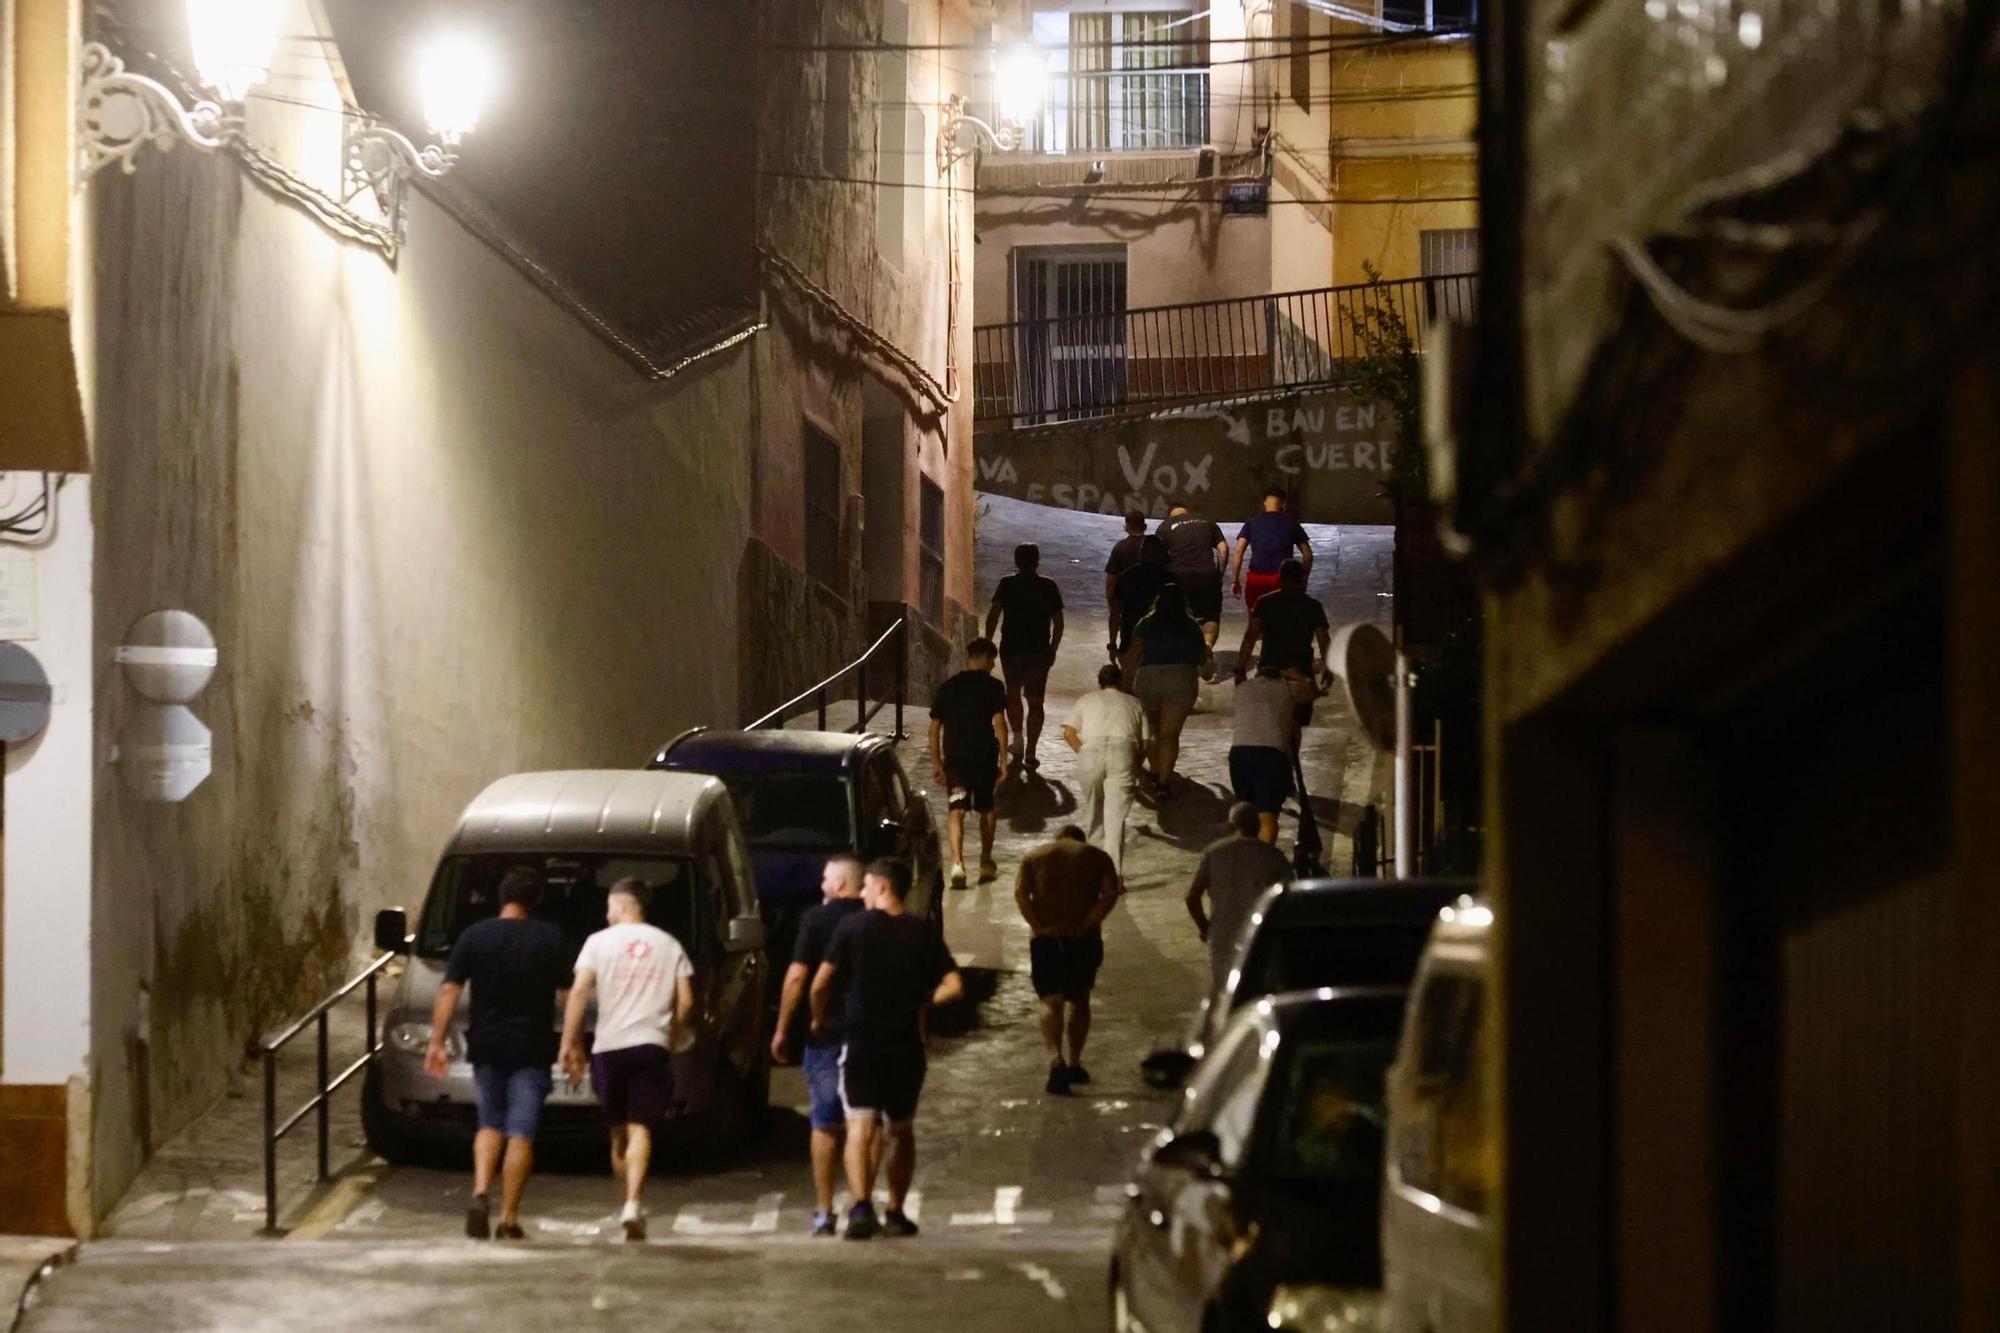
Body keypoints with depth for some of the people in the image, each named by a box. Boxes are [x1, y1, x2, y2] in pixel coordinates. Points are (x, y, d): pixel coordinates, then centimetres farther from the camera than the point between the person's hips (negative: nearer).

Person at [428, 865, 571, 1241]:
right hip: (532, 1051, -2)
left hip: (486, 1049, 2)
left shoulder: (474, 936, 0)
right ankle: (509, 1219, 0)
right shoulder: (551, 939, -3)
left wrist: (436, 1041, -2)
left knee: (490, 1125, 18)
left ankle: (480, 1193, -3)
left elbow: (449, 991, -4)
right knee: (520, 1135, 2)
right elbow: (567, 994, 0)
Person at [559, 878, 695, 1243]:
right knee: (641, 1130, -5)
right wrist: (673, 1034, 18)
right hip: (652, 1046, 0)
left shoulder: (599, 942, 4)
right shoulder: (669, 945, 8)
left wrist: (570, 1042, -4)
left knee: (619, 1133, 13)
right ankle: (633, 1203, -23)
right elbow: (686, 1001, 3)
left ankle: (631, 1203, 20)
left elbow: (579, 992, -5)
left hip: (609, 1046, 0)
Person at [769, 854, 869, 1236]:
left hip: (825, 1033, -2)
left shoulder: (817, 919, -4)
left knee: (825, 1125, 6)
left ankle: (825, 1213, 5)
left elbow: (796, 977, -8)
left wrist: (782, 1030, -1)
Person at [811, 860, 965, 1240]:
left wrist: (819, 1019, 12)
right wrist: (921, 1003, 12)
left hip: (861, 1043, -3)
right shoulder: (925, 934, 3)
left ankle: (861, 1206, -28)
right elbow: (954, 986, -5)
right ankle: (895, 1213, 22)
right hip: (907, 1046, 3)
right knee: (901, 1131, 19)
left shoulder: (853, 927, -4)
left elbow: (821, 983, -7)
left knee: (860, 1127, -8)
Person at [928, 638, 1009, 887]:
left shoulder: (947, 688, 7)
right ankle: (986, 864, 29)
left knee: (956, 811, -6)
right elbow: (999, 724, -10)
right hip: (985, 759, -1)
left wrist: (936, 762, 14)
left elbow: (934, 729, 8)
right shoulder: (993, 687, -2)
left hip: (954, 759, 1)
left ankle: (957, 863, -27)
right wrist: (1004, 759, -6)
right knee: (986, 810, 19)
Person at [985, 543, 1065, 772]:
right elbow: (1058, 622, 0)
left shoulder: (1007, 585, -3)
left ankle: (1017, 735, 7)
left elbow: (993, 616, -7)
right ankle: (1030, 754, 1)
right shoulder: (1048, 587, -2)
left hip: (1011, 648, 0)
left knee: (1013, 693, 23)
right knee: (1035, 701, 6)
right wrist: (1053, 650, 10)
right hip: (1039, 650, 0)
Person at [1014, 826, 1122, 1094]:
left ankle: (1056, 1059, -23)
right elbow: (1110, 893, -6)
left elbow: (1020, 893, -4)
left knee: (1051, 1002, -1)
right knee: (1079, 1000, 18)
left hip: (1045, 938, -1)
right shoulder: (1096, 856, 11)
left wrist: (1039, 926, -8)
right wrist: (1087, 925, -8)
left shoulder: (1034, 857, 12)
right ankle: (1075, 1064, 21)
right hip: (1084, 939, 1)